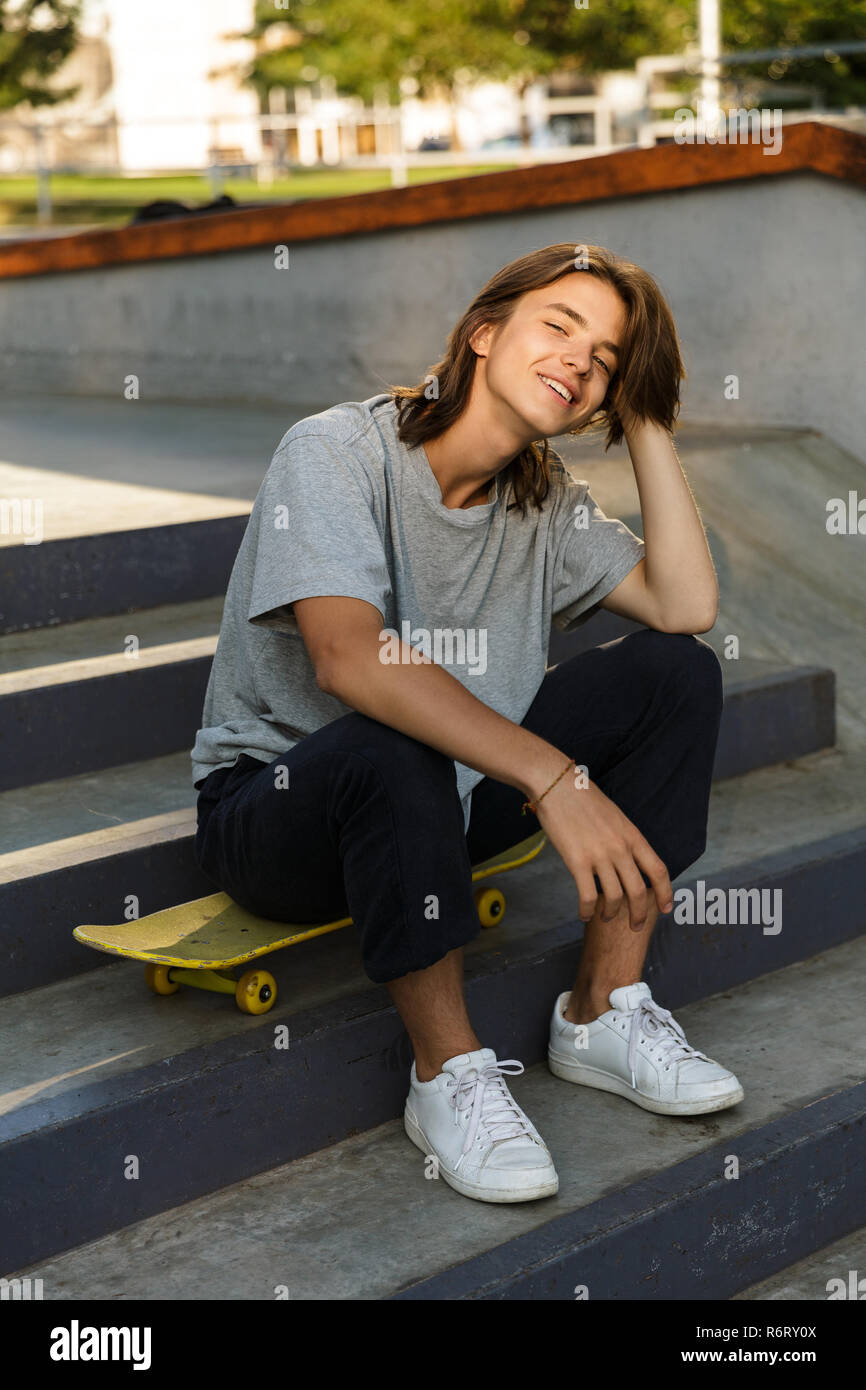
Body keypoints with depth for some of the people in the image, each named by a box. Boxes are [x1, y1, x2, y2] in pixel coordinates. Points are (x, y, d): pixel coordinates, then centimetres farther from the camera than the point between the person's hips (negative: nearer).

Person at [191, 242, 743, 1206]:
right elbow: (347, 657, -34)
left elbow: (686, 607, -11)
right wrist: (555, 776, -41)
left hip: (452, 794, 6)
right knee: (390, 750, -41)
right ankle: (449, 1072, -20)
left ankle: (602, 1014, -8)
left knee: (675, 670, -10)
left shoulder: (545, 501, 3)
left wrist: (644, 423, -8)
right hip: (277, 799, -6)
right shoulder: (337, 450, -17)